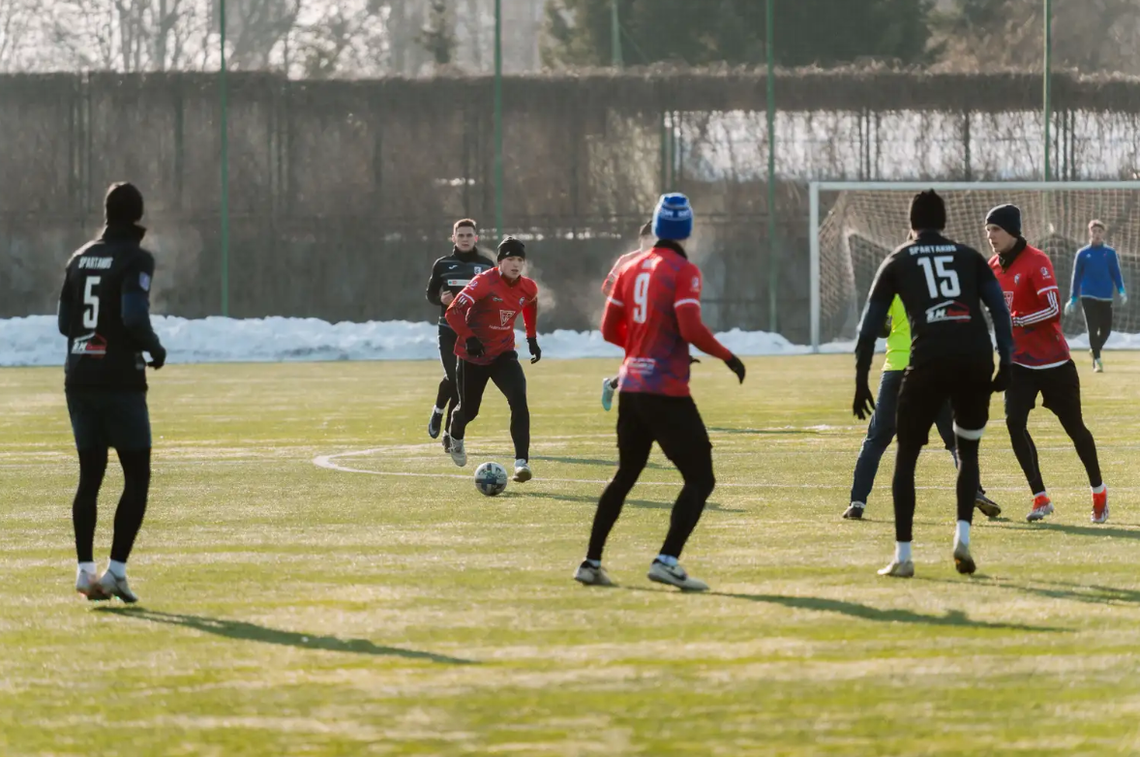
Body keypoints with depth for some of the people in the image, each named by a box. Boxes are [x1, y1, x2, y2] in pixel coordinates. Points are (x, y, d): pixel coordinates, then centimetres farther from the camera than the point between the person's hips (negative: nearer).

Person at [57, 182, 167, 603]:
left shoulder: (80, 259, 10)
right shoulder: (136, 259, -9)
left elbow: (65, 323, 13)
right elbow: (135, 316, -21)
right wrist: (155, 348, -3)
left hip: (79, 379, 6)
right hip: (121, 379, -6)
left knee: (90, 476, 10)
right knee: (137, 477, 3)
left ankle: (85, 568, 1)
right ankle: (116, 569, -7)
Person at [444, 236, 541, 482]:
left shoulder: (528, 288, -5)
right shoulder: (484, 283, -21)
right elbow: (453, 311, -24)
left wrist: (532, 338, 16)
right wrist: (469, 338, -35)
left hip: (503, 354, 3)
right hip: (473, 355, -3)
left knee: (519, 399, -21)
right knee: (469, 409, 12)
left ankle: (522, 462, -23)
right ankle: (457, 436, 51)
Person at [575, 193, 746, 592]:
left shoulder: (631, 268, 10)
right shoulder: (684, 271, -9)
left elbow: (610, 329, 13)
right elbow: (690, 329, -20)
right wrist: (727, 356, -7)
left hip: (631, 387, 7)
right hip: (667, 391, -7)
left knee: (625, 475, 21)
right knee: (700, 478, -2)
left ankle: (591, 563, 20)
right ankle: (667, 560, -16)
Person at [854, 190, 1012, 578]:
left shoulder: (898, 262, 17)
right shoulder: (969, 256, 21)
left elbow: (870, 326, 13)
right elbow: (999, 309, 9)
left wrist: (861, 382, 16)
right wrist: (1005, 359, 8)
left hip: (929, 359, -2)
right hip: (976, 357, 2)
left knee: (906, 457, 11)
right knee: (968, 450, 21)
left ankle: (903, 555, 5)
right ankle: (963, 537, 3)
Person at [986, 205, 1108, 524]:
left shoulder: (1035, 262, -17)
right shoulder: (993, 266, 4)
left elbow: (1053, 308, -26)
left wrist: (1013, 320, -27)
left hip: (1053, 362, -5)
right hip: (1019, 362, 5)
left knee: (1074, 427, 7)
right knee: (1014, 423, -13)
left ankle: (1099, 494, 26)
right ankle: (1040, 499, -7)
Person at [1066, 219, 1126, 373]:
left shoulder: (1110, 253, 7)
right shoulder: (1083, 253, 4)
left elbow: (1116, 273, 5)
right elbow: (1077, 277, 8)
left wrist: (1121, 291, -10)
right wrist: (1073, 299, 6)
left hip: (1106, 298, 2)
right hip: (1088, 297, -2)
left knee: (1106, 329, 3)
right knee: (1093, 329, -10)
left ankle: (1095, 350, 30)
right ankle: (1097, 360, -4)